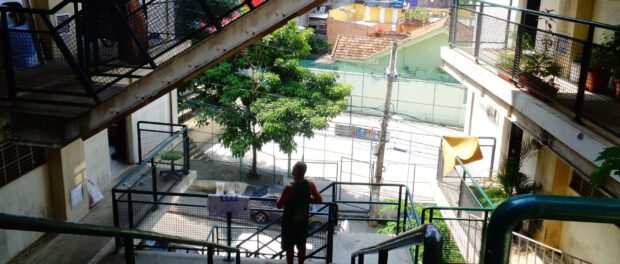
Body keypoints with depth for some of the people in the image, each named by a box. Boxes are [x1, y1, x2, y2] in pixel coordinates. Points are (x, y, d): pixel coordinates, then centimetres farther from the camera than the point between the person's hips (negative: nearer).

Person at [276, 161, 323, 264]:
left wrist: (281, 198, 2)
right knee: (301, 246, 20)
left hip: (290, 222, -4)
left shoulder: (289, 188, -25)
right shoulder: (310, 185, -11)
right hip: (303, 221, 5)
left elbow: (279, 205, -18)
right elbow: (319, 200, 3)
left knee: (289, 247, 10)